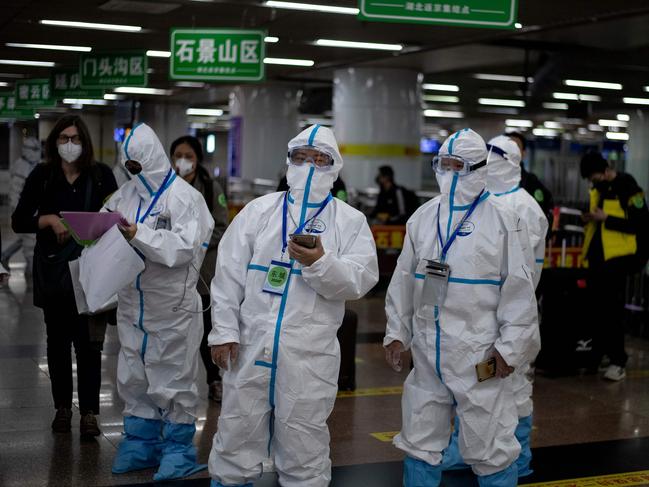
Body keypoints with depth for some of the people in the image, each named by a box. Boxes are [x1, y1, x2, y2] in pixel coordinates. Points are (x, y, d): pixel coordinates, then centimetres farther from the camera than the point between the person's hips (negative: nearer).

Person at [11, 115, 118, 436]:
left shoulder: (101, 175, 1)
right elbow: (18, 221, 1)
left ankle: (89, 412, 2)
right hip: (53, 269, 2)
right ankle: (62, 407, 22)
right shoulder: (42, 176, 2)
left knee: (88, 342, -4)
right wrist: (50, 220, -15)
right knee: (57, 340, 11)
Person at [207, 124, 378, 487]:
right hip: (249, 345, 2)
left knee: (304, 447, 9)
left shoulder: (351, 221, 4)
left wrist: (320, 264, -21)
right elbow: (229, 274, 5)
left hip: (309, 355, -1)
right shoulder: (259, 210, 8)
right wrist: (224, 330, -1)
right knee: (236, 436, 10)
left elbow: (360, 282, -5)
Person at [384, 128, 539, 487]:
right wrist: (396, 332, 11)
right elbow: (404, 281, 14)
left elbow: (518, 290, -6)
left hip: (479, 357, -5)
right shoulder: (423, 217, 8)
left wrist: (510, 347, -8)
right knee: (419, 443, 15)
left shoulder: (503, 221, -6)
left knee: (490, 449, 1)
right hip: (427, 352, 5)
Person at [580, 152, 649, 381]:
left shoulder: (628, 189, -12)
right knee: (596, 308, 10)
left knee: (612, 310, -5)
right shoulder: (598, 189, 11)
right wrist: (591, 219, 3)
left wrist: (606, 218, -20)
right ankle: (595, 355, 19)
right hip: (596, 256, 7)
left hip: (616, 257, -7)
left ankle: (618, 362, 2)